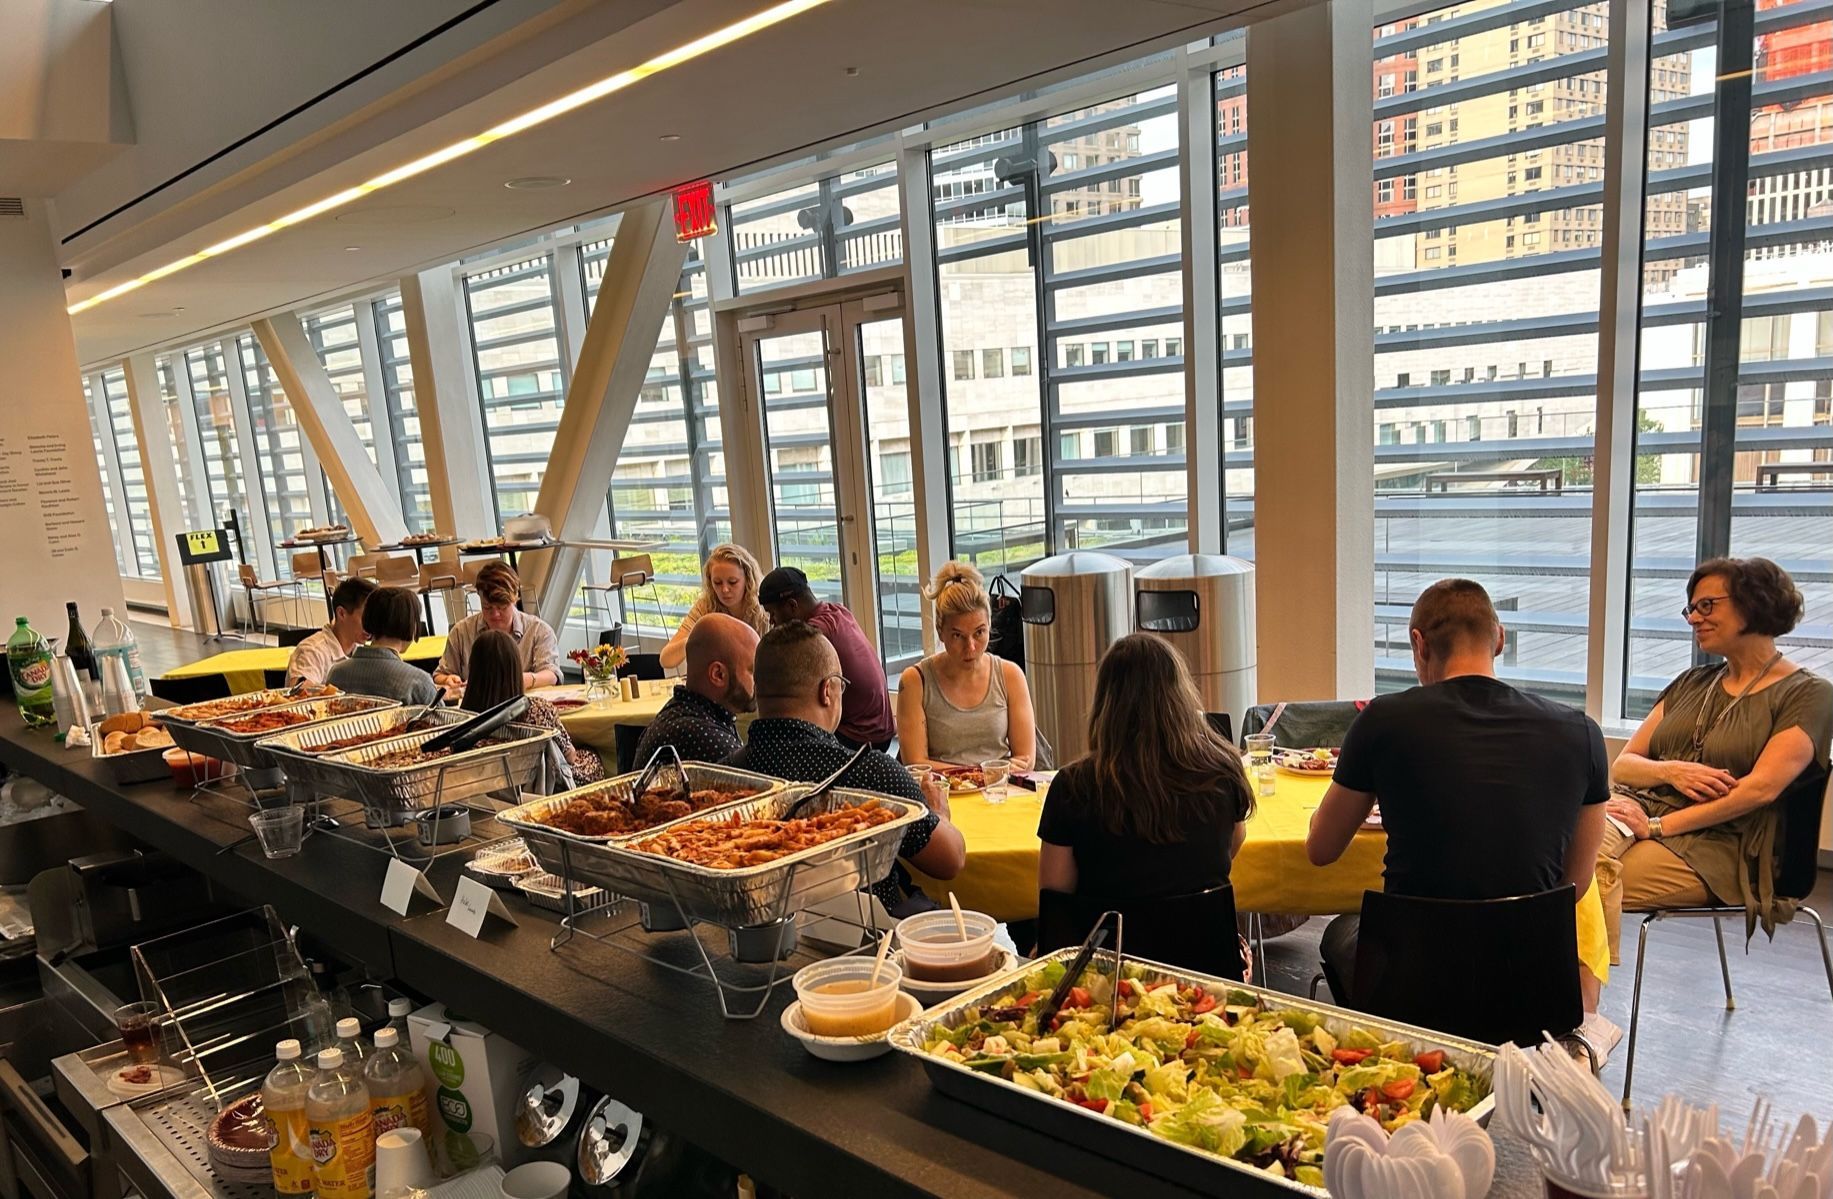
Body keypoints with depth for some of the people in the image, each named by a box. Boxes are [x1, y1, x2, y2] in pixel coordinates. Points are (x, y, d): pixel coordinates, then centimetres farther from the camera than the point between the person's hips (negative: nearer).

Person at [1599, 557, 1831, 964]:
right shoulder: (1693, 683, 22)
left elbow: (1761, 788, -10)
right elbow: (1622, 765, 16)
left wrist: (1658, 826, -16)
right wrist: (1671, 771, -7)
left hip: (1715, 844, -4)